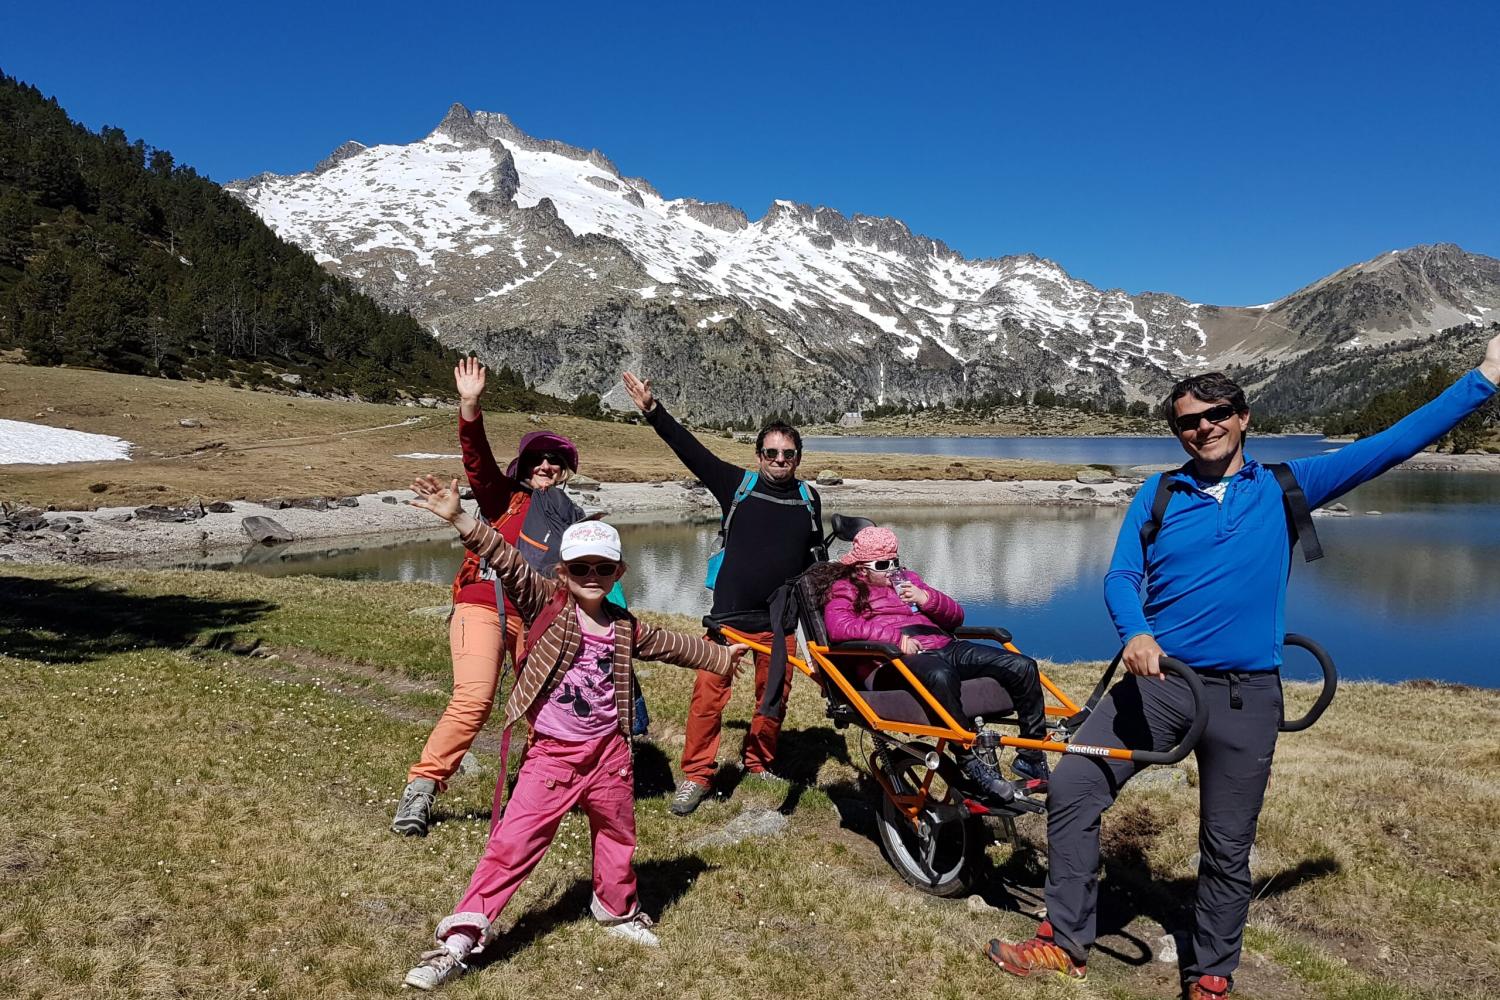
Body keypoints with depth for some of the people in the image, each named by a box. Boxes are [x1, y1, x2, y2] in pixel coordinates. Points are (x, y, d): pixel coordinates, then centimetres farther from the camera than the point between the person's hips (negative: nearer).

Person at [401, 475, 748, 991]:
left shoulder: (624, 627, 3)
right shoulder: (546, 604, -10)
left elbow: (670, 644, 21)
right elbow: (507, 561, -24)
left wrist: (720, 657, 33)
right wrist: (459, 518, -37)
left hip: (609, 751, 5)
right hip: (552, 754, -4)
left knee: (617, 838, 21)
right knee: (513, 843, -9)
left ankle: (618, 911, 48)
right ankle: (458, 939, 0)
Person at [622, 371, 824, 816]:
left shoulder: (809, 499, 8)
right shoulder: (737, 485, 1)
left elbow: (816, 558, 20)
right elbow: (690, 449, -6)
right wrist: (653, 412, -14)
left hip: (782, 619, 2)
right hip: (730, 614, -2)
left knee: (774, 697, 10)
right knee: (709, 692, -6)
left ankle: (759, 765, 32)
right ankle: (696, 775, 7)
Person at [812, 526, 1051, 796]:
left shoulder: (907, 578, 30)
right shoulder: (844, 589, 12)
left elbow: (956, 616, 23)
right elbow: (839, 628, -12)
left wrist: (927, 598, 2)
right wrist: (895, 636, -16)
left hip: (942, 647, 7)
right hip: (892, 660, -6)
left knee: (1023, 666, -10)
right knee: (940, 674, -43)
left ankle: (1032, 758, 0)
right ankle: (970, 761, -29)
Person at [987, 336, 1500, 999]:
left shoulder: (1285, 487, 4)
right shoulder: (1158, 494, 4)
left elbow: (1393, 444, 6)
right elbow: (1121, 577, -2)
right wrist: (1135, 632, -23)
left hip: (1244, 695, 0)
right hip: (1157, 679, 1)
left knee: (1228, 849, 9)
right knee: (1071, 788, -8)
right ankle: (1065, 943, 7)